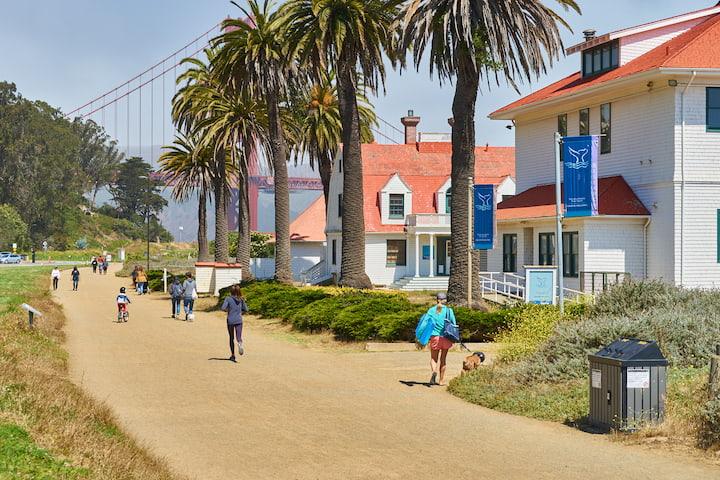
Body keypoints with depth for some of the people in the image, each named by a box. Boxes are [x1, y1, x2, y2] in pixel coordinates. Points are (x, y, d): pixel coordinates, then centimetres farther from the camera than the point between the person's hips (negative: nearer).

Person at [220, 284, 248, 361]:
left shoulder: (228, 299, -6)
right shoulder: (241, 299, 3)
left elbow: (223, 308, -16)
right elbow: (245, 309, 7)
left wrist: (227, 310, 4)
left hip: (230, 321, -1)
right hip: (239, 320, 1)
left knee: (231, 338, 13)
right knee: (239, 337, -5)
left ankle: (232, 355, 19)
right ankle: (240, 344, -41)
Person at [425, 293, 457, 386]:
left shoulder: (431, 310, 0)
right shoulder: (449, 310, -3)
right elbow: (454, 324, -3)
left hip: (435, 336, 0)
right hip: (446, 337, 0)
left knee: (434, 358, 10)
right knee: (443, 359, 12)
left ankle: (434, 371, -21)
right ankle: (441, 380, 16)